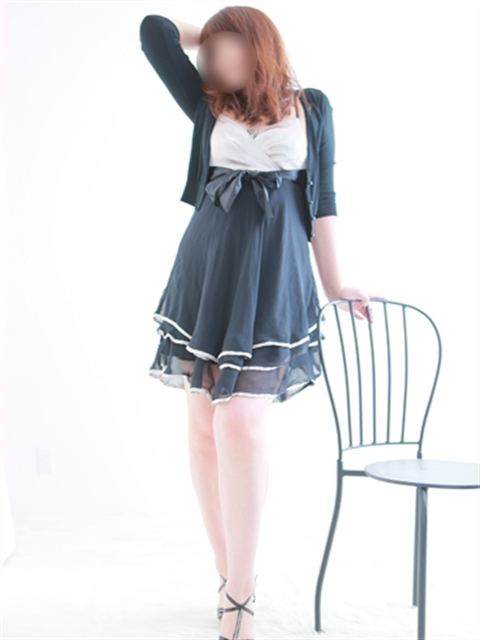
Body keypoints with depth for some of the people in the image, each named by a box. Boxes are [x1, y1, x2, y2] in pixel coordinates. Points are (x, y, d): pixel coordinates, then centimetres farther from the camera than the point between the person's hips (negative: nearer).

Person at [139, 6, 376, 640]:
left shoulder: (311, 107, 10)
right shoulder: (209, 107, 14)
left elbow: (322, 198, 8)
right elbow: (154, 30, 11)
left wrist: (335, 284, 5)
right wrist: (206, 37, 22)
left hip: (272, 277, -3)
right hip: (208, 271, 3)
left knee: (242, 424, -14)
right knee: (204, 428, 0)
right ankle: (232, 576, 11)